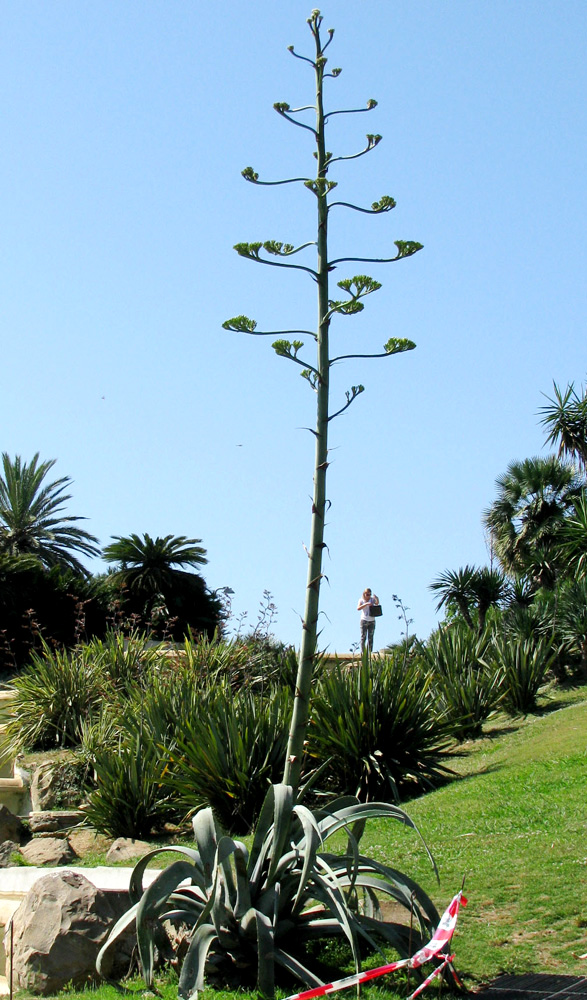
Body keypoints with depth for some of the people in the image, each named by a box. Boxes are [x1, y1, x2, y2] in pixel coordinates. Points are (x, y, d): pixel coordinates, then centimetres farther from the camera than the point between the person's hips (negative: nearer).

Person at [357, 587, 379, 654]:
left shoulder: (372, 599, 0)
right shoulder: (361, 600, -3)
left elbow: (377, 603, -20)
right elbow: (358, 608, -19)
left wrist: (376, 598, -43)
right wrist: (366, 604, -32)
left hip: (372, 621, 2)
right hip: (364, 620, -2)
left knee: (371, 638, 3)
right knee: (363, 637, -6)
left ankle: (370, 652, 6)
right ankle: (362, 652, -4)